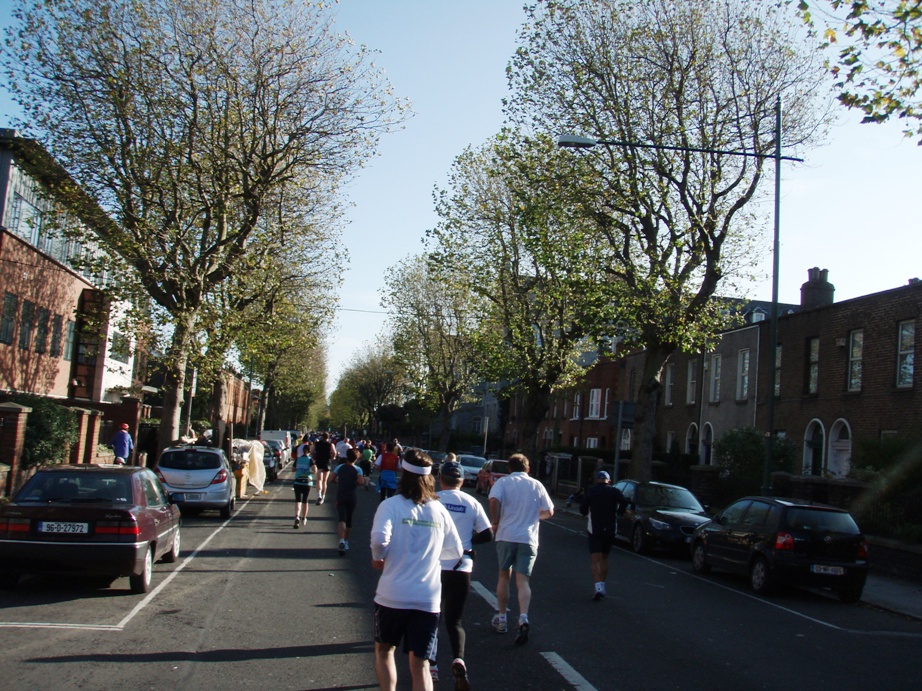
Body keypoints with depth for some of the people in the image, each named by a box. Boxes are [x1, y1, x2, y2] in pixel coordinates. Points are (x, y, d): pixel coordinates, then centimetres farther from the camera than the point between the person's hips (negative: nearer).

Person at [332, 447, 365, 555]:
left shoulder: (340, 467, 0)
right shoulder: (358, 469, -5)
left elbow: (332, 479, -3)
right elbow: (361, 482, -18)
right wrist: (355, 484, 3)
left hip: (340, 496, 0)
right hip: (352, 497, 0)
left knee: (342, 519, -10)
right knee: (349, 520, 16)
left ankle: (342, 541, -32)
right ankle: (346, 542, 27)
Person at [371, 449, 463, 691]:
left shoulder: (391, 505, -6)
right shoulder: (439, 509, 4)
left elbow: (379, 538, -23)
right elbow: (456, 551, 10)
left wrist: (378, 558, -3)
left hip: (392, 596, -2)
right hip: (429, 600, 2)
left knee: (384, 650, 23)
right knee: (420, 665, 6)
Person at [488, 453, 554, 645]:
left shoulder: (503, 482, 2)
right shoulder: (537, 485, 9)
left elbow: (494, 501, -16)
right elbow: (549, 512, 10)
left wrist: (495, 522, -3)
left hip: (506, 535, -1)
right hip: (528, 538, 1)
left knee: (504, 576, 16)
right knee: (523, 581, 0)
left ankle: (501, 619, 23)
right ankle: (523, 617, -23)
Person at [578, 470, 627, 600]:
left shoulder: (591, 491, 0)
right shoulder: (615, 491, 3)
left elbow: (583, 507, -8)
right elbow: (624, 502, -15)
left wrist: (587, 513, 12)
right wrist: (619, 513, 1)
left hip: (594, 529, -2)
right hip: (610, 530, 2)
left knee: (595, 560, -6)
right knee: (604, 558, 19)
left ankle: (598, 586, -23)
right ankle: (602, 586, 23)